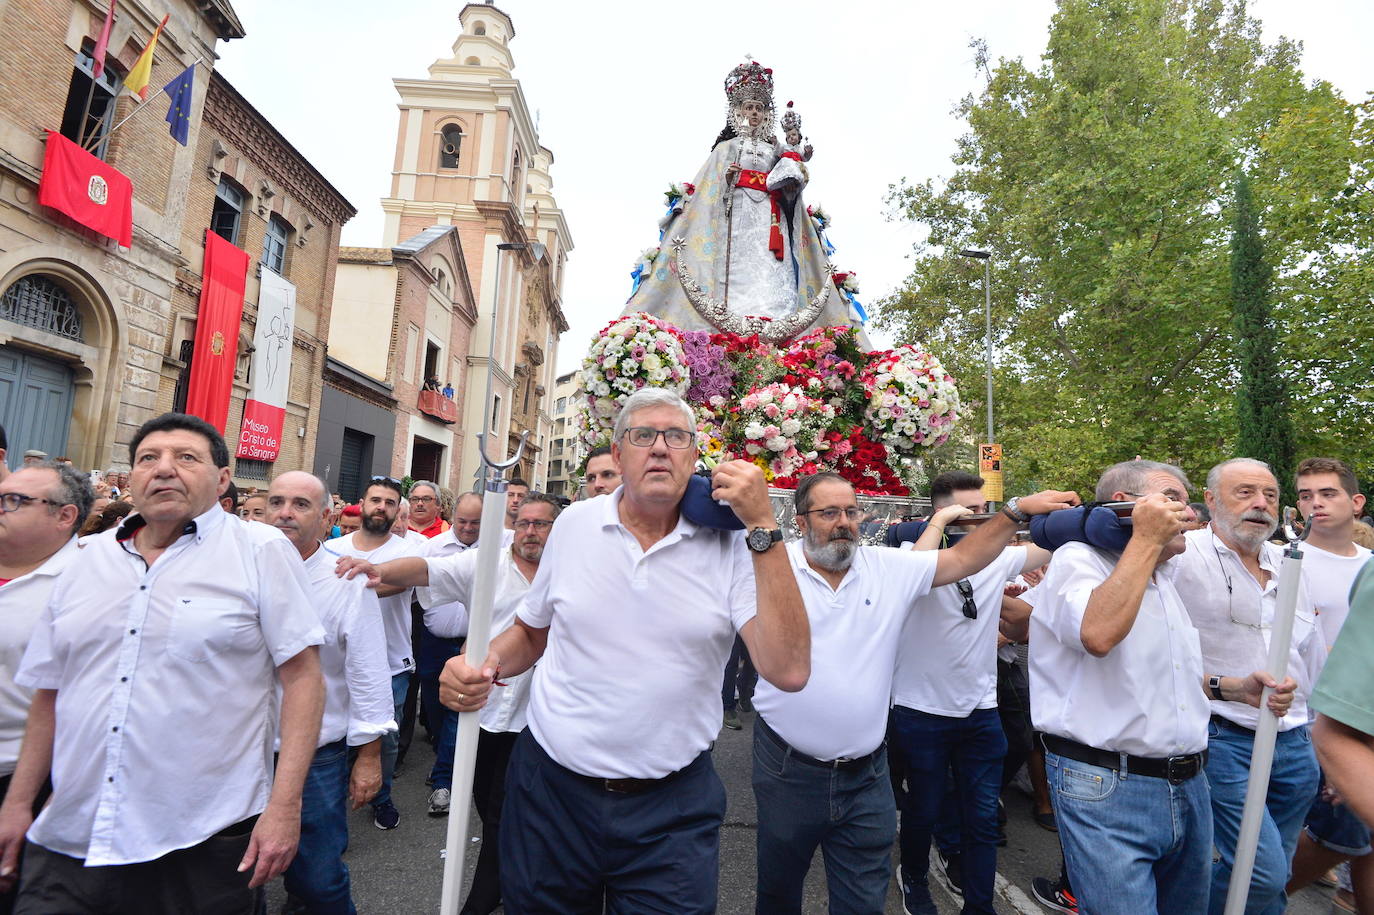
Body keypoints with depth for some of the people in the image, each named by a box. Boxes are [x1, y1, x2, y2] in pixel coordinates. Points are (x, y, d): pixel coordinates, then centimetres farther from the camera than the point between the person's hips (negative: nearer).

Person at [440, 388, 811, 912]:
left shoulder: (731, 547, -11)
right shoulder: (574, 524, -3)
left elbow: (788, 671, -23)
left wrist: (763, 527, -26)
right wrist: (485, 664, -10)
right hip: (550, 789, 3)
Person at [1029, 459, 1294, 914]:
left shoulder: (1164, 581, 16)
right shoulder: (1078, 560, -12)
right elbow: (1098, 635, -34)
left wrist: (1234, 688, 8)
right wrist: (1146, 539, -23)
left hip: (1189, 788, 9)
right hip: (1108, 788, -9)